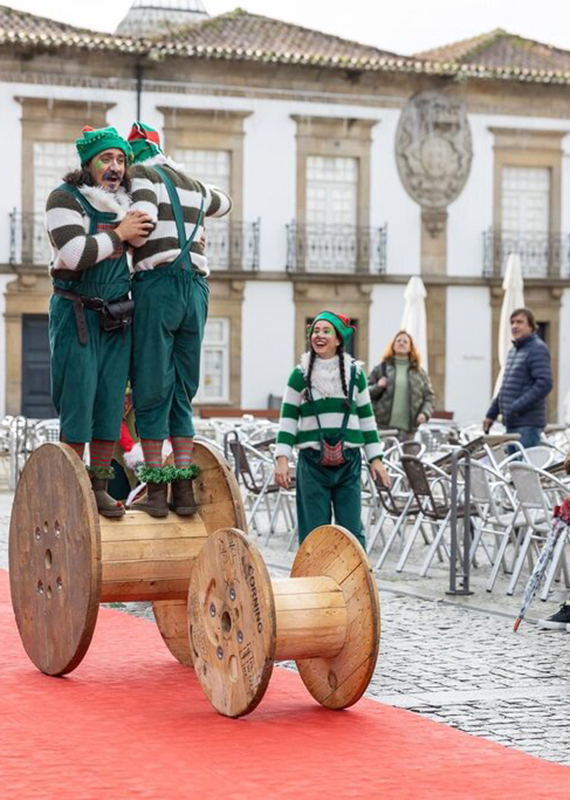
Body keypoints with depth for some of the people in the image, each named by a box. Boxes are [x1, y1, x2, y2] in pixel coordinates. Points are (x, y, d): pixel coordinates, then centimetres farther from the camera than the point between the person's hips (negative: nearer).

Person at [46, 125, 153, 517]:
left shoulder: (126, 202, 13)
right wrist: (119, 234, -13)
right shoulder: (65, 199, -8)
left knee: (111, 400, 3)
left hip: (117, 316, 6)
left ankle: (99, 486, 9)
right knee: (78, 398, -7)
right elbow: (75, 253, -21)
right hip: (77, 313, -6)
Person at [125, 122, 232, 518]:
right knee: (182, 393, 11)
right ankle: (185, 490, 8)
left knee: (151, 392, -1)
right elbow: (223, 202, 44)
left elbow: (140, 233, -15)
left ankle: (156, 490, -1)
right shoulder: (193, 184, 21)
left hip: (157, 285, -6)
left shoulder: (142, 174, 0)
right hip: (196, 289, 6)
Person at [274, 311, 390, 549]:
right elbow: (288, 419, 3)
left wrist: (375, 459, 9)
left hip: (349, 462, 1)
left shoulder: (355, 374, 7)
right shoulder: (300, 375, 3)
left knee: (351, 533, 2)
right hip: (312, 462, -1)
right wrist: (282, 458, -6)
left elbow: (366, 418, 12)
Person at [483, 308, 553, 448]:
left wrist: (517, 407, -22)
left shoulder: (537, 349, -9)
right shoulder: (513, 351, 20)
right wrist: (491, 414, 23)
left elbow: (544, 384, -20)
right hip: (511, 422, 9)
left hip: (527, 425, -9)